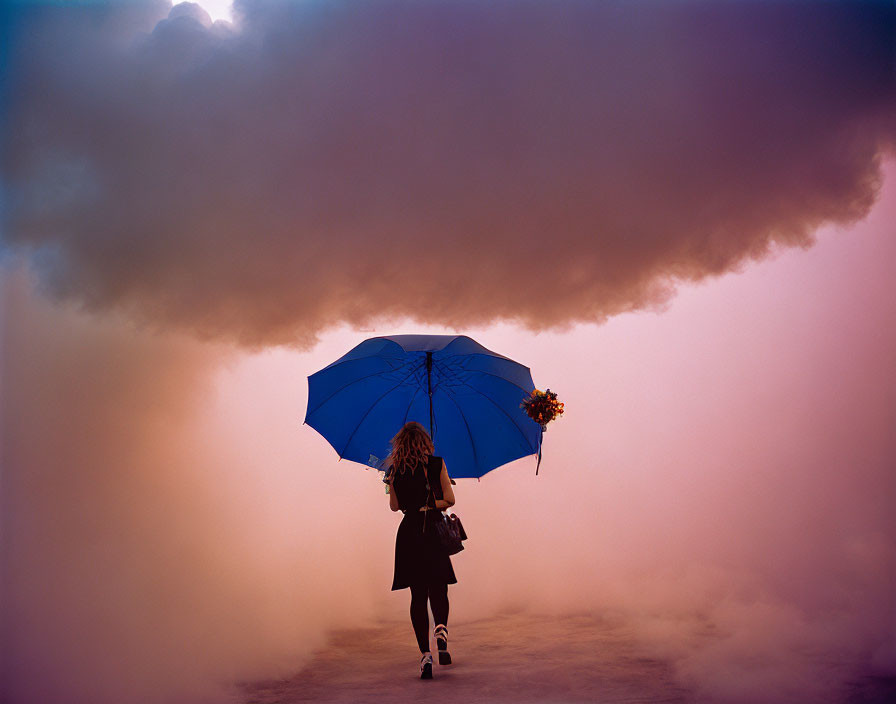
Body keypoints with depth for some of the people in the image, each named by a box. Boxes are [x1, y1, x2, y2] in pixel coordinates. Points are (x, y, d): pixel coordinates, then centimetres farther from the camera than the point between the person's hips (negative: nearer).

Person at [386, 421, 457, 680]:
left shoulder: (395, 469, 3)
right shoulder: (437, 463, -1)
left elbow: (395, 505, 10)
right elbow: (449, 499, -4)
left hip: (409, 534, 1)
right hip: (434, 532, -1)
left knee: (418, 595, 5)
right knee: (438, 591, 14)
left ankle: (425, 653, -4)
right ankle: (441, 629, -14)